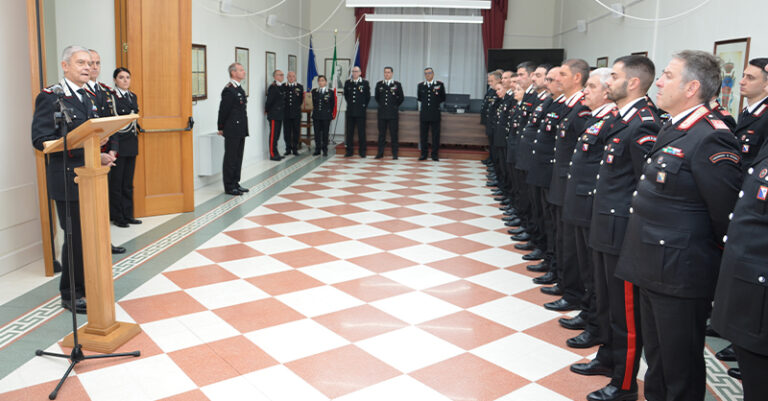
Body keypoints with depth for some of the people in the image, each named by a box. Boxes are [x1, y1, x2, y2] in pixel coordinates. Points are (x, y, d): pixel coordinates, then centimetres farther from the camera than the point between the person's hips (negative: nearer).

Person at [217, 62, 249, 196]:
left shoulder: (240, 89, 14)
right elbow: (223, 110, -13)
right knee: (230, 158, -1)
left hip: (240, 131, 9)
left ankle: (235, 183, 23)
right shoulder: (229, 90, -16)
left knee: (238, 158, 14)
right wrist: (221, 128, -5)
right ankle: (229, 187, 7)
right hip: (232, 131, -9)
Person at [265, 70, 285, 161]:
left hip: (280, 115, 8)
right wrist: (267, 110, -5)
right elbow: (269, 100, -16)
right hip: (274, 115, -8)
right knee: (273, 135, -4)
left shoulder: (281, 87, 14)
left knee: (276, 135, 13)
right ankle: (272, 155, 0)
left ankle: (275, 153, 20)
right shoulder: (272, 87, -14)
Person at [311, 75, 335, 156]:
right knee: (317, 133, 4)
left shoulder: (330, 92, 0)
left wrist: (329, 113, 5)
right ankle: (317, 150, 12)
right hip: (316, 115, 3)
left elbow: (332, 105, 6)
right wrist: (316, 111, 13)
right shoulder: (314, 91, 8)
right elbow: (313, 103, 16)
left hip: (326, 116, -3)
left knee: (325, 133, 0)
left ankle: (325, 150, 9)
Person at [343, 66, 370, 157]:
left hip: (360, 112, -3)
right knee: (349, 132, 4)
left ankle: (362, 151, 7)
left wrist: (364, 106, 7)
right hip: (350, 111, 3)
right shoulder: (347, 83, 8)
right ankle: (349, 151, 12)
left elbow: (368, 96, 7)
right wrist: (350, 104, 15)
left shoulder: (365, 83, 0)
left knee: (361, 132, 0)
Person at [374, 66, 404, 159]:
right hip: (382, 113, 2)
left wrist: (394, 106, 11)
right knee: (381, 134, 6)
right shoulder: (379, 84, 8)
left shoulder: (397, 84, 2)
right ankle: (380, 153, 11)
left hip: (393, 113, -2)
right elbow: (376, 97, 19)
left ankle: (394, 154, 5)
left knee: (394, 134, 0)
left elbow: (401, 98, 8)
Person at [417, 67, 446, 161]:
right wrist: (425, 102, 13)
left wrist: (435, 103, 7)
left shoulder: (440, 85, 2)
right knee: (423, 135, 4)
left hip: (435, 114, -2)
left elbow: (443, 98, 10)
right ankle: (424, 154, 13)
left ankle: (435, 154, 8)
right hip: (424, 114, 2)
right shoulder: (420, 85, 7)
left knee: (436, 135, 1)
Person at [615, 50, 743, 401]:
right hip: (652, 268, 9)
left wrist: (720, 260, -5)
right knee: (656, 362, 24)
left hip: (680, 276, -9)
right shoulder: (671, 131, 10)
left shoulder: (711, 139, -20)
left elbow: (726, 215, -18)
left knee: (681, 372, 9)